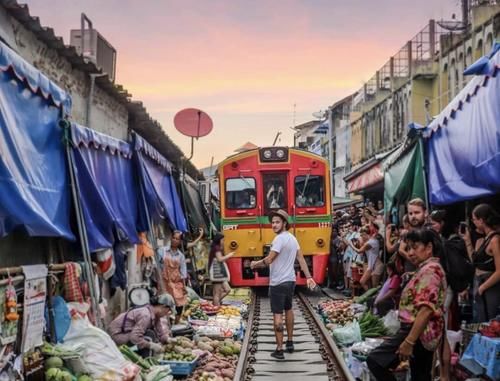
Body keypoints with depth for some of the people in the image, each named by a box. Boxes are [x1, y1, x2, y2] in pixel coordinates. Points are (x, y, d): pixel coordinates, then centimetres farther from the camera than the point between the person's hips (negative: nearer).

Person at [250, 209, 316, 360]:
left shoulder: (279, 239, -19)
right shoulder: (292, 238, 9)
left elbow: (269, 260, -20)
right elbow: (301, 259, 9)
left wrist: (255, 264, -3)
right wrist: (308, 277, 10)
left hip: (278, 283, -9)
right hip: (290, 281, 9)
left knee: (278, 315, -5)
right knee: (288, 310, 23)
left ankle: (279, 350, -4)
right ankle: (290, 342, 33)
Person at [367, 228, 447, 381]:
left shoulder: (430, 270, -16)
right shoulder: (426, 269, 17)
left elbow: (426, 310, -25)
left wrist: (409, 341, -27)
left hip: (418, 333, -11)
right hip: (425, 333, 11)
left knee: (375, 360, -13)